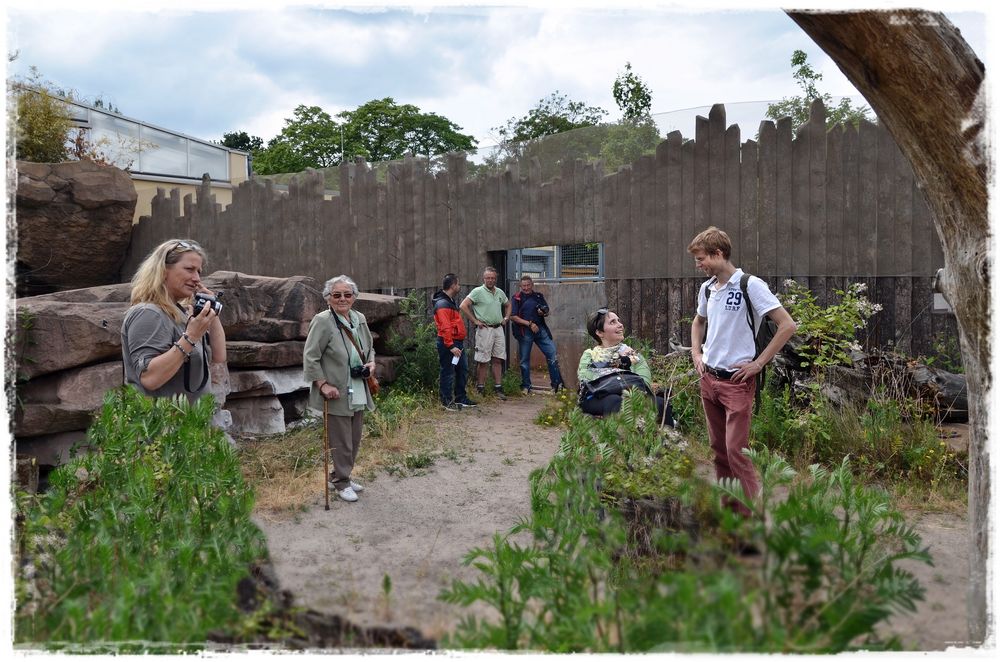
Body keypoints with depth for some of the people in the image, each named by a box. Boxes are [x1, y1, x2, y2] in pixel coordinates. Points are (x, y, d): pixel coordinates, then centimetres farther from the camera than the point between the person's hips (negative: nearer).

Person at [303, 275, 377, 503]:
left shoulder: (359, 318, 7)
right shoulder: (322, 321, -13)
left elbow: (369, 348, 22)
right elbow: (310, 358, -13)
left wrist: (371, 363, 2)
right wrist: (323, 384, -18)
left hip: (358, 392, 7)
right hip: (337, 394, -7)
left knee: (354, 440, 15)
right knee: (341, 441, 2)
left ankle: (339, 476, 33)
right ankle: (342, 483, 18)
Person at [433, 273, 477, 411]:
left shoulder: (451, 301, 17)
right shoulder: (442, 304, -18)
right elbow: (445, 327, -25)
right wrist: (451, 346, -27)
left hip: (457, 342, 11)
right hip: (449, 344, -11)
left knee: (461, 370, 16)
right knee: (448, 372, -2)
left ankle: (461, 398, 26)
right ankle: (447, 401, 6)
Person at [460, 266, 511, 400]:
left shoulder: (500, 292, 13)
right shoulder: (478, 291, -6)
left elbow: (508, 305, 31)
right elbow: (464, 306, -13)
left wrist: (506, 318, 15)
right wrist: (475, 321, -12)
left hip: (499, 329, 6)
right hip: (485, 329, -6)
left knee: (498, 360, 6)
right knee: (483, 361, -2)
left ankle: (498, 388, 12)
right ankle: (480, 388, 6)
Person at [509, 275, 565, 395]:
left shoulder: (539, 296, 12)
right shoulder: (517, 298, 0)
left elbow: (547, 312, 19)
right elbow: (513, 317, -8)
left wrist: (543, 312, -6)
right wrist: (530, 324, -14)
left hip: (541, 329, 3)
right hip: (525, 332, -3)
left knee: (552, 354, -4)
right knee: (525, 360, 4)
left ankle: (557, 383, 4)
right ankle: (526, 387, 16)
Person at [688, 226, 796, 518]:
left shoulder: (750, 285, -13)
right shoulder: (707, 288, 9)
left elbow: (787, 325, -15)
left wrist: (758, 363, -14)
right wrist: (696, 354, 14)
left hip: (737, 381, -7)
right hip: (708, 378, 7)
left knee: (736, 449, -9)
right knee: (718, 447, 13)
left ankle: (753, 513, 1)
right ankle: (726, 507, 24)